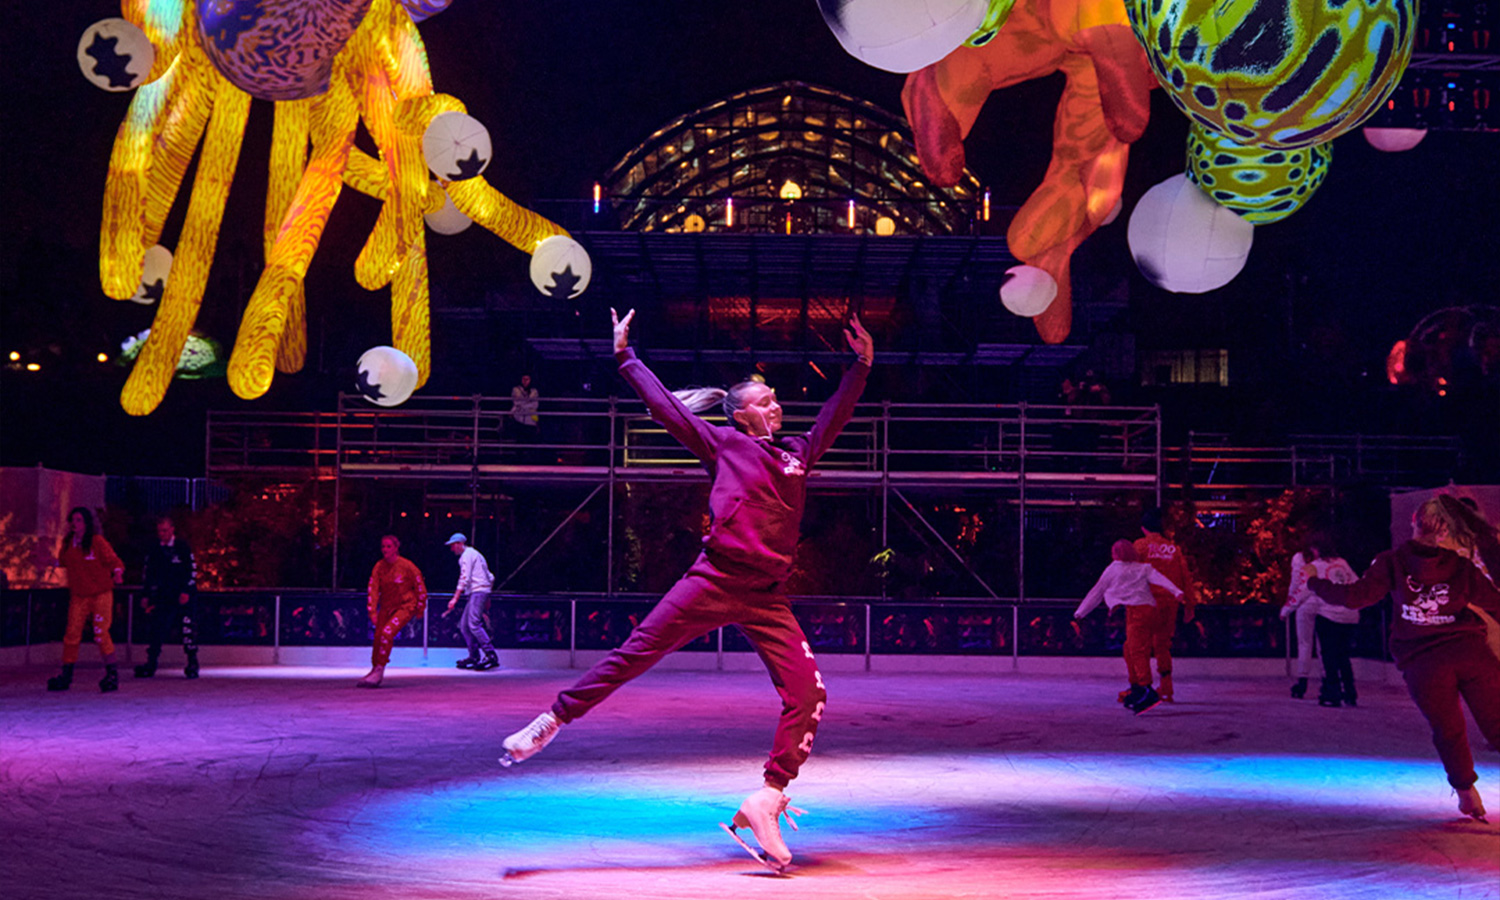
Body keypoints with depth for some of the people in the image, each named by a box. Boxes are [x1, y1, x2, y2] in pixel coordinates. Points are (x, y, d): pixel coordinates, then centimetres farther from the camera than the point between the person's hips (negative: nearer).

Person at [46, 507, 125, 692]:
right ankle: (66, 675, 7)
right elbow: (62, 562, 21)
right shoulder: (68, 544, 6)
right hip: (78, 596, 5)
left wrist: (117, 572, -27)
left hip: (100, 595, -5)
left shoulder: (97, 542, -10)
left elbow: (113, 560, -9)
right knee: (72, 633, -2)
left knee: (100, 633, -9)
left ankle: (112, 673, 3)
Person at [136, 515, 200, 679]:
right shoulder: (154, 550, 10)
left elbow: (192, 570, -4)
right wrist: (146, 596, 11)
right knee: (156, 628, -3)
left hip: (182, 596, -4)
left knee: (188, 628, -8)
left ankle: (192, 664, 0)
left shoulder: (183, 547, -2)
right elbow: (148, 574, 16)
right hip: (162, 597, 4)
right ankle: (150, 664, 1)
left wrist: (187, 591, -13)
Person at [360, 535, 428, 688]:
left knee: (387, 632, -23)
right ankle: (375, 670, 16)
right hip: (386, 606, 5)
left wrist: (420, 610, 1)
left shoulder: (407, 566, -14)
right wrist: (373, 612, -11)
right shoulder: (379, 566, -3)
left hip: (406, 606, -5)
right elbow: (373, 589, -4)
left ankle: (379, 670, -17)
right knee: (378, 636, -2)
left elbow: (420, 587, -5)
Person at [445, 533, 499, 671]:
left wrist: (455, 598, -19)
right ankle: (474, 656, 7)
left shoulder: (467, 555, -5)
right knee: (464, 625, 9)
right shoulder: (474, 554, 25)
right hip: (476, 593, 10)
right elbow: (490, 578, 24)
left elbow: (464, 578, -15)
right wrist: (487, 600, 25)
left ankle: (491, 656, -27)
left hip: (478, 592, -10)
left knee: (473, 624, -20)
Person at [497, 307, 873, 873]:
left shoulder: (797, 453, 20)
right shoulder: (721, 443, 9)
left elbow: (835, 416, 30)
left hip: (768, 599, 4)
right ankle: (552, 721, 1)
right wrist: (625, 358, 9)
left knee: (807, 692, -11)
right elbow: (664, 405, 9)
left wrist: (862, 367, 24)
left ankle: (768, 800, -7)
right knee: (635, 653, -9)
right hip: (714, 581, -3)